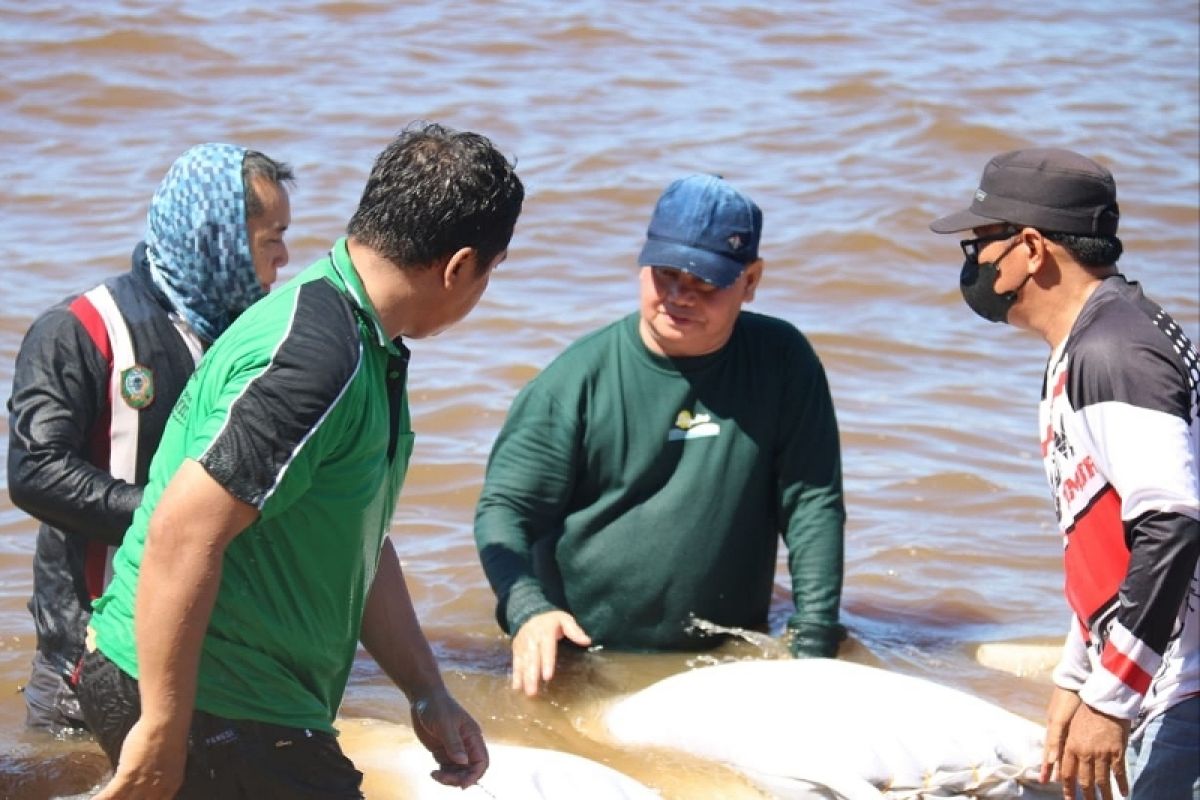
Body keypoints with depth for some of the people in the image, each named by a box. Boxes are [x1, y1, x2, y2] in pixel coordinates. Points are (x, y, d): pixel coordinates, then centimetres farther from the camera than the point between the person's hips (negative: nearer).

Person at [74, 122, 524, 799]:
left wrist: (428, 693, 20)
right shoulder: (315, 361, -22)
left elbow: (361, 549, 21)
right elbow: (185, 533, -27)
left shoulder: (371, 356, 12)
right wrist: (162, 732, -24)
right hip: (201, 705, -10)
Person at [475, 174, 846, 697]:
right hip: (583, 658, -1)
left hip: (728, 668, 1)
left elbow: (814, 505, 0)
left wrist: (814, 645, -8)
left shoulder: (782, 363, 0)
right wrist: (528, 609, -24)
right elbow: (504, 508, -5)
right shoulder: (580, 375, -4)